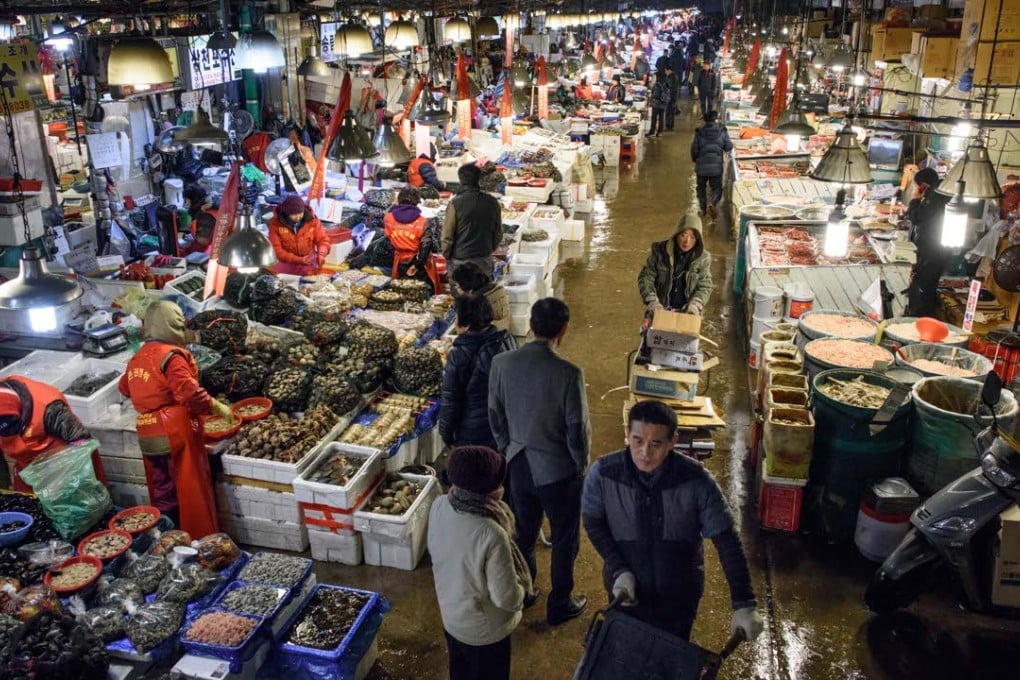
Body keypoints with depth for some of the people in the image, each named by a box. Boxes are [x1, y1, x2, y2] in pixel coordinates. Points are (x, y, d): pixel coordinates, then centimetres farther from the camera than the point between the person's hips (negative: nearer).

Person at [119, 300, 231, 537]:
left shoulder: (137, 359, 10)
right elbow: (189, 392, -24)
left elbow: (125, 387, 26)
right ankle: (199, 541, 9)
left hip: (149, 437, 7)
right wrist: (218, 407, -13)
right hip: (175, 433, -7)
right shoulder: (171, 355, -14)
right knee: (189, 492, 2)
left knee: (163, 495, 15)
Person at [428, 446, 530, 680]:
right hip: (484, 630, -5)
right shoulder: (491, 535, -39)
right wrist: (522, 587, -7)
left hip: (450, 614, 5)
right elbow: (507, 599, -27)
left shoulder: (439, 506, -19)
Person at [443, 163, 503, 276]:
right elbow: (498, 233, 8)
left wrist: (446, 256, 5)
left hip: (461, 259, -4)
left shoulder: (456, 203, -13)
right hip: (484, 259, 4)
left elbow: (447, 235, -9)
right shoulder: (492, 202, 0)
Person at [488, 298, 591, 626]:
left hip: (519, 464, 5)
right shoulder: (569, 373, -25)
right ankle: (560, 605, 33)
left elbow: (495, 415, 0)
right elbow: (578, 429, -18)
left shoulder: (501, 363, -12)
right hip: (558, 469, -4)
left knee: (524, 533, 25)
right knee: (564, 538, 17)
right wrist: (581, 466, 0)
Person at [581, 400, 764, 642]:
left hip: (679, 596, 0)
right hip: (625, 592, 0)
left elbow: (727, 543, -18)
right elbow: (593, 524, -6)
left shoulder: (696, 481, -24)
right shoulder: (603, 473, -23)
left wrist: (744, 604, -21)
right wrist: (619, 571, -16)